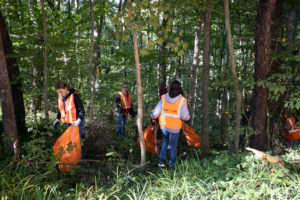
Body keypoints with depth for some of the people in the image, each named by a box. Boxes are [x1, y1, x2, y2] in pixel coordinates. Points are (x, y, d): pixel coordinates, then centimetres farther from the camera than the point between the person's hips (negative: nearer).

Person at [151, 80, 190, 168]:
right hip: (174, 128, -2)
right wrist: (188, 116, 6)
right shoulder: (182, 100, -18)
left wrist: (153, 117, 17)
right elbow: (185, 117, -17)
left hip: (163, 126, 3)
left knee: (165, 141, 29)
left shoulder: (163, 98, -10)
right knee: (173, 145, 17)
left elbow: (156, 113, -4)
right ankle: (172, 164, 30)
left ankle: (162, 159, 19)